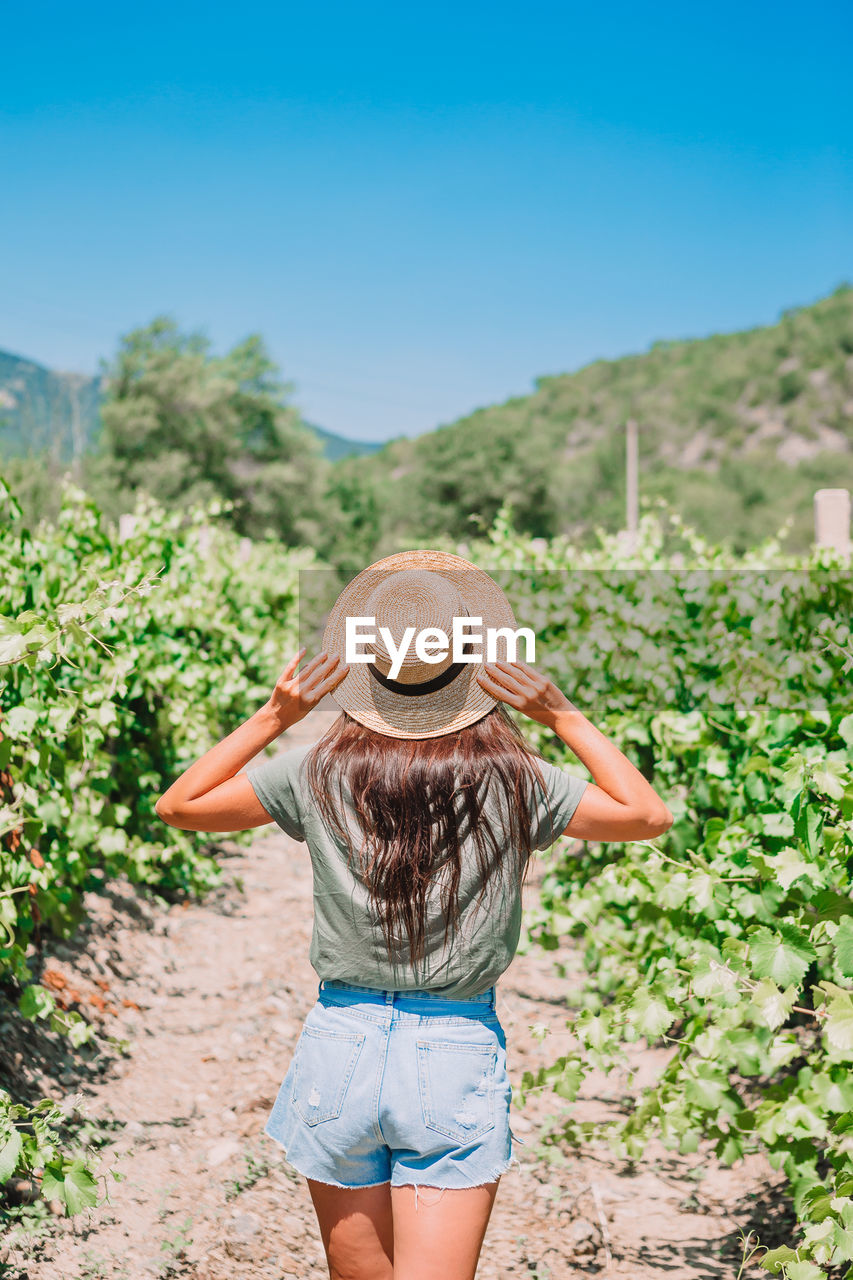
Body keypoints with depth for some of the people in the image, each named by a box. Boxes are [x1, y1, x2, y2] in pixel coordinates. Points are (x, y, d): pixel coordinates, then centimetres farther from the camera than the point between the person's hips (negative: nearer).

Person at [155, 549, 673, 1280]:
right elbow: (651, 815, 4)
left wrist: (274, 716, 3)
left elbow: (178, 805, 6)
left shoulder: (322, 772, -5)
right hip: (458, 1055, -1)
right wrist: (561, 715, 1)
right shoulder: (512, 779, -7)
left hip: (342, 1046, 2)